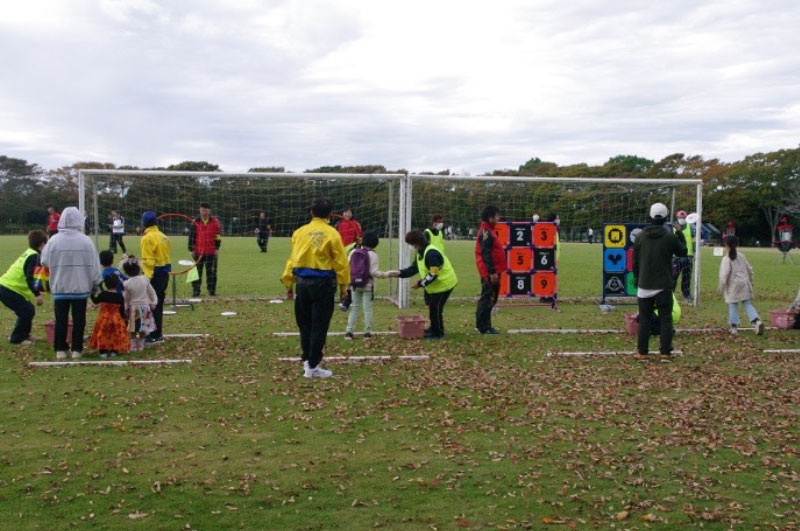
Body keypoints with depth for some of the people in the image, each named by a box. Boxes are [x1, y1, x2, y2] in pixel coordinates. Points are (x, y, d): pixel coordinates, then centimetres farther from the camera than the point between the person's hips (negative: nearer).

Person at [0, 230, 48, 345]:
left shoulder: (28, 253, 14)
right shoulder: (34, 256, -15)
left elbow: (26, 277, 24)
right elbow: (29, 278, -24)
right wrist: (37, 295, -25)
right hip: (10, 290, -9)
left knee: (27, 310, 16)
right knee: (28, 311, -5)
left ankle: (23, 335, 25)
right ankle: (17, 338, 3)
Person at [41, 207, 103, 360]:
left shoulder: (54, 240, -6)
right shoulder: (85, 240, -9)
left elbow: (44, 261, 4)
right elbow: (94, 265, -4)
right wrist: (96, 283, 8)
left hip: (60, 287, 1)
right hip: (81, 287, -1)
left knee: (61, 319, 10)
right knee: (79, 319, 8)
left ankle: (60, 349, 12)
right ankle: (76, 349, 10)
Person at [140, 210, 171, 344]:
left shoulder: (147, 238, -13)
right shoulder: (163, 236, 12)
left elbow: (147, 261, -18)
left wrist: (146, 277, -18)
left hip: (154, 275, -9)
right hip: (165, 273, 9)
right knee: (158, 305, 16)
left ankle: (155, 336, 0)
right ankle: (158, 333, 24)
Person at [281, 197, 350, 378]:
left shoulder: (300, 232, 4)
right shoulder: (331, 234, -7)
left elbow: (292, 259, 6)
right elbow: (340, 262, -7)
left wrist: (288, 284, 12)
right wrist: (343, 285, 2)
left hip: (302, 282, 4)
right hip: (323, 283, -4)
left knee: (305, 324, 17)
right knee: (319, 326, 3)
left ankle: (307, 360, 24)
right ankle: (312, 366, 6)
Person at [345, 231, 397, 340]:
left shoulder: (353, 252, 0)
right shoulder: (373, 255, -12)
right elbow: (374, 272, -15)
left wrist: (349, 280, 13)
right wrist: (388, 274, -8)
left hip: (354, 284, 4)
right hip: (368, 285, -3)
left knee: (354, 307, 11)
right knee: (367, 308, 5)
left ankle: (349, 331, 6)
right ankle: (367, 332, 7)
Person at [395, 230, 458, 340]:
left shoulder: (431, 254, -27)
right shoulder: (421, 253, 8)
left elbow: (433, 275, -27)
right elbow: (413, 268, 8)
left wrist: (420, 284, -21)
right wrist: (399, 273, -3)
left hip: (444, 283, -10)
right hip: (438, 284, 10)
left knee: (435, 308, -6)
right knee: (433, 307, 18)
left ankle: (437, 333, 6)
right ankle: (434, 329, 31)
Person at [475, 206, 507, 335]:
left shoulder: (488, 231, 16)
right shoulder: (486, 232, -15)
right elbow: (486, 253, -22)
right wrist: (492, 272, -24)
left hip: (491, 272, 10)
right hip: (490, 272, -10)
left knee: (490, 299, 14)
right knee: (488, 298, -6)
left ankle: (484, 325, 21)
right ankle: (484, 326, -2)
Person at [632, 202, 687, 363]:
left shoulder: (641, 237, 0)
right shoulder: (671, 237, -8)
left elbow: (635, 261, 7)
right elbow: (683, 252, 8)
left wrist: (636, 280, 18)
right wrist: (680, 236, 21)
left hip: (644, 286, 2)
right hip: (664, 286, -2)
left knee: (644, 320, 7)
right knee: (666, 319, 6)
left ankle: (642, 353, 7)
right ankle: (665, 353, 4)